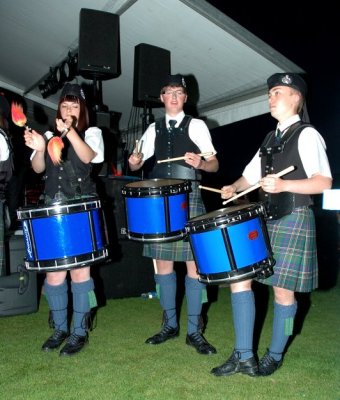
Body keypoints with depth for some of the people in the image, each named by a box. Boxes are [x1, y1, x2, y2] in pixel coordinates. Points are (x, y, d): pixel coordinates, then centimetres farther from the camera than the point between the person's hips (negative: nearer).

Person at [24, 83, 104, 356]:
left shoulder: (92, 133, 5)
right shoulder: (49, 135, 15)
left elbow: (88, 157, -16)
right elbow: (38, 169, 5)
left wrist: (69, 132, -31)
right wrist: (39, 149, -15)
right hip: (53, 209, 4)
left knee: (79, 269, -5)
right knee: (53, 271, 4)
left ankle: (80, 331, 7)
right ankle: (60, 328, 19)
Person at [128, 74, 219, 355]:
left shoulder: (196, 126, 6)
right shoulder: (154, 129, 16)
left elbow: (214, 164, 2)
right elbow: (137, 165, 18)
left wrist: (200, 164, -20)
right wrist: (134, 161, -6)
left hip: (189, 198, -3)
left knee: (194, 263, -3)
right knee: (162, 262, 6)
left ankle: (194, 331, 9)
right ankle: (170, 324, 22)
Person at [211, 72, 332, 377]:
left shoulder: (307, 135, -5)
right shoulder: (270, 139, 17)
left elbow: (324, 182, -14)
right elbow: (251, 175, 20)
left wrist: (283, 185, -26)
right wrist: (234, 188, 0)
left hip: (294, 219, -7)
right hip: (264, 219, 7)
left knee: (282, 289, 2)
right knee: (238, 276, 1)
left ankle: (275, 356, 25)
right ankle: (244, 356, 11)